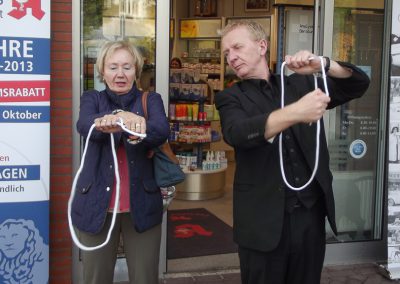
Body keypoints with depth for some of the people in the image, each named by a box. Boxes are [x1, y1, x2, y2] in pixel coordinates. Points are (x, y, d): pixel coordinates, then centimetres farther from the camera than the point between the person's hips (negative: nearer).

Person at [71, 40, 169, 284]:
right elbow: (85, 125, -19)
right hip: (97, 206, 0)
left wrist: (140, 127, -42)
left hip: (141, 205, 0)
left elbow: (162, 130, -18)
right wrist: (118, 118, -41)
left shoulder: (151, 100, 5)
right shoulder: (92, 99, 5)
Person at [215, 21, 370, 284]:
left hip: (311, 214, 3)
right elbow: (237, 133, -20)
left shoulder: (300, 84, 11)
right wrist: (295, 112, -35)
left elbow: (358, 84, 7)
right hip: (264, 220, -2)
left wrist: (323, 64, -13)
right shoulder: (230, 98, 1)